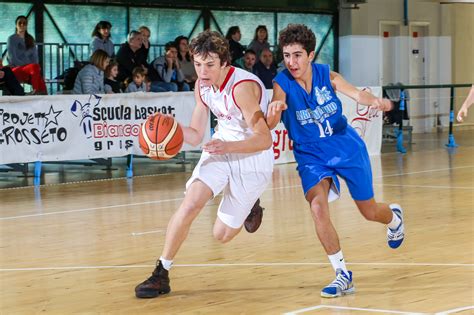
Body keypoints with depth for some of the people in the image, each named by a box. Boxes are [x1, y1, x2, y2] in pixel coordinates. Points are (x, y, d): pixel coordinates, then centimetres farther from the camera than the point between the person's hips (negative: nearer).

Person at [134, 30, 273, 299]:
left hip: (253, 157, -5)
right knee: (191, 203, -21)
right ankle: (161, 274, -9)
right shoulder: (202, 85, -5)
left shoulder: (242, 87, -29)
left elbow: (265, 140, -31)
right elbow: (196, 135, 2)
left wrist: (227, 147, -47)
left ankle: (250, 206, 37)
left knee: (223, 234, 3)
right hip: (222, 148, 5)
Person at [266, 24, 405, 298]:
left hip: (346, 147, 1)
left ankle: (394, 217, 51)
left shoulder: (326, 75, -13)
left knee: (369, 211, 11)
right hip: (311, 154, -1)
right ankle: (343, 275, -13)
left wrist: (376, 101, -45)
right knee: (318, 206, -25)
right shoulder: (282, 83, -18)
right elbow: (269, 125, -31)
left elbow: (356, 93, -22)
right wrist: (273, 113, -56)